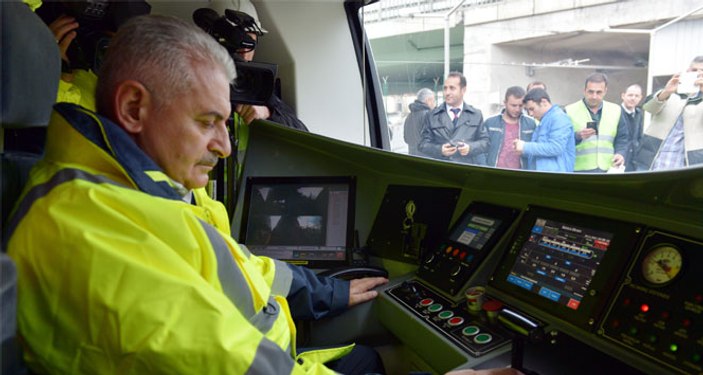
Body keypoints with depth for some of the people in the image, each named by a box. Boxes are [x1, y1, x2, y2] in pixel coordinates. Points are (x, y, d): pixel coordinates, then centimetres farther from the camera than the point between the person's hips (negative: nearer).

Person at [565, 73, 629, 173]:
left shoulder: (615, 111, 10)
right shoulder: (570, 111, -2)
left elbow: (622, 138, 16)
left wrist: (620, 153, -3)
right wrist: (577, 136, -24)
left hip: (608, 170, 4)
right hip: (580, 171, -4)